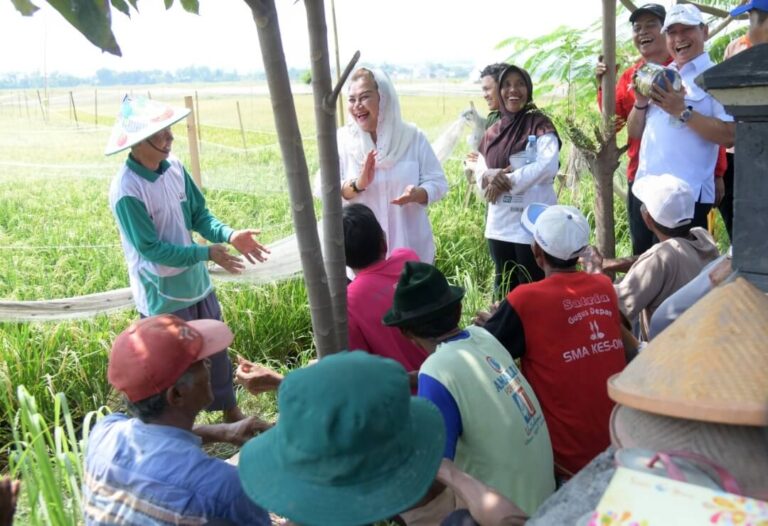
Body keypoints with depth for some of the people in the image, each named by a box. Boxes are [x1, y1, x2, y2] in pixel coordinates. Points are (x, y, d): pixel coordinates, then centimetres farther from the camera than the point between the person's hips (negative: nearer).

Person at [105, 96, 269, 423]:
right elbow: (152, 248, -23)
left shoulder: (173, 166, -5)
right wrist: (207, 253, -23)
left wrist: (229, 236, -16)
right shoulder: (126, 191, -25)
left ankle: (231, 413, 40)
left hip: (196, 282, 7)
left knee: (216, 350, 21)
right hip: (163, 295, -7)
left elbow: (199, 214, 2)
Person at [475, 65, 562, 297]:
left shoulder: (540, 124, -3)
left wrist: (507, 180, -17)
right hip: (499, 223, 6)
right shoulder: (493, 132, 13)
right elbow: (479, 170, 10)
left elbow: (548, 165, -18)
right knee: (504, 289, 16)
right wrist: (490, 177, -13)